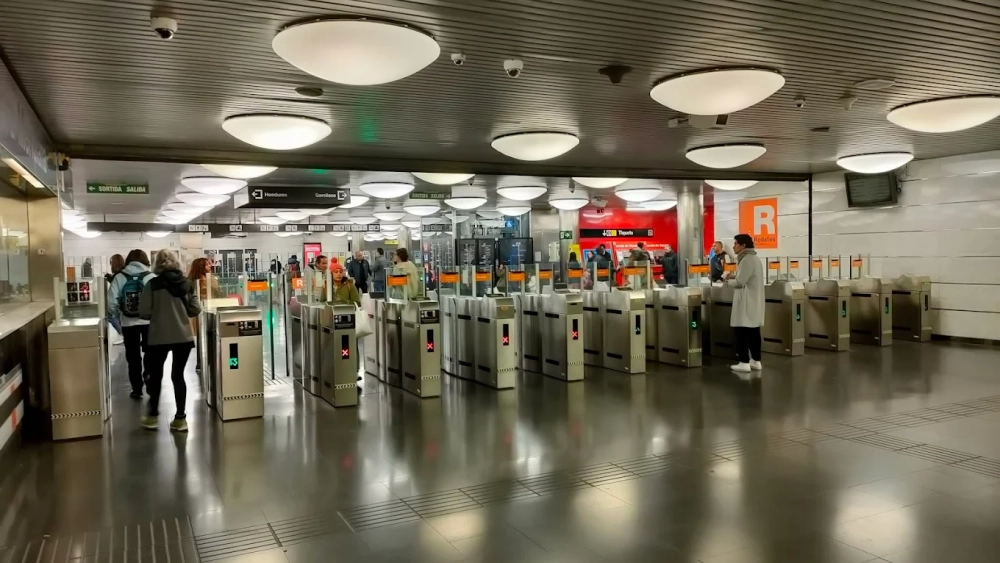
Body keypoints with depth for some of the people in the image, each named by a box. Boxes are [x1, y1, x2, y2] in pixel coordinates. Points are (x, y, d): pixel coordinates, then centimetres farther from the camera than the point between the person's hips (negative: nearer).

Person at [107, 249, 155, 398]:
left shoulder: (119, 277, -2)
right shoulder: (151, 277, -6)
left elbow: (111, 302, -4)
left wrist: (117, 319, 10)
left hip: (128, 322, 1)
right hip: (149, 321, -1)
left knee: (133, 356, 10)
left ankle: (137, 389, 15)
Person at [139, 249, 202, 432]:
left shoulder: (153, 284, -8)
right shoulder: (187, 283, 0)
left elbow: (144, 312, -10)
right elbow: (196, 309, 0)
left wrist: (156, 315, 10)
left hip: (159, 337, -2)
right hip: (183, 336, 2)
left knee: (156, 375, 15)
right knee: (178, 375, 10)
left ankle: (153, 416, 25)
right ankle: (180, 418, 9)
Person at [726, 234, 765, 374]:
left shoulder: (746, 260, -15)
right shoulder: (754, 259, 16)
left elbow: (739, 283, -19)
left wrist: (729, 280, 0)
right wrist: (734, 277, 12)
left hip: (746, 303, -10)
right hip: (754, 302, 10)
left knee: (741, 331, -7)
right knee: (753, 331, 11)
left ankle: (744, 363, -7)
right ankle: (756, 361, 14)